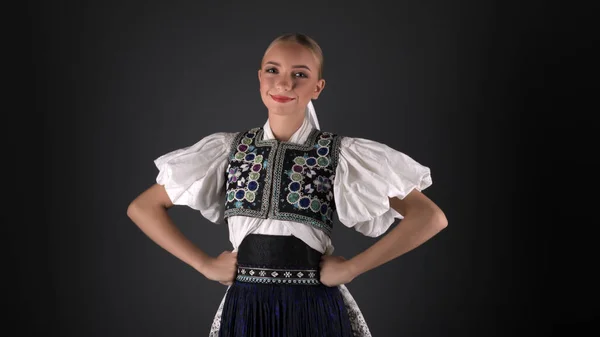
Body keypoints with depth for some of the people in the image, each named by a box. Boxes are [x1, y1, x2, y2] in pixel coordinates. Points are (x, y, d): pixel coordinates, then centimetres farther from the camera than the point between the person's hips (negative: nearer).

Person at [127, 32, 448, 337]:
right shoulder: (230, 149, 3)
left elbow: (430, 217, -7)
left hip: (314, 311, -2)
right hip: (244, 309, 2)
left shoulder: (342, 154, -4)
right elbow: (142, 208, 8)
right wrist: (205, 264, -2)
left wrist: (351, 268, -10)